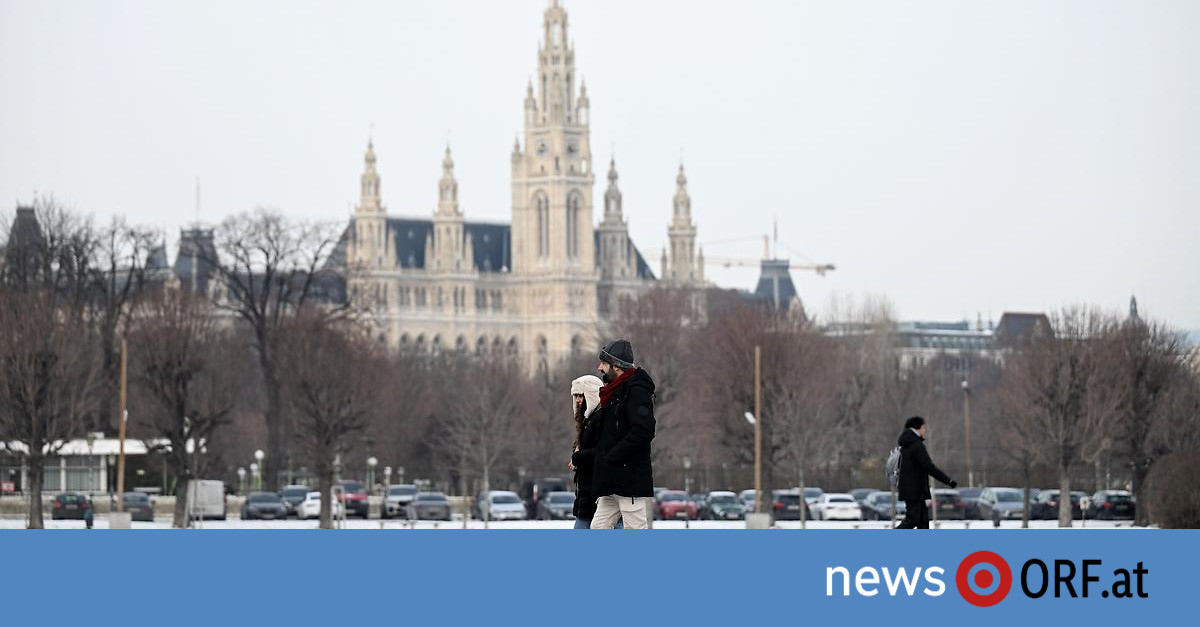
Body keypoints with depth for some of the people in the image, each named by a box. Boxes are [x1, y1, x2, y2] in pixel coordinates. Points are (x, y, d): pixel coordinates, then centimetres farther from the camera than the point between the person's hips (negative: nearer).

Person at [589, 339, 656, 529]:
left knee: (635, 531, -7)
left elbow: (643, 431, -23)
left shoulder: (637, 392, -11)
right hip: (613, 481, 10)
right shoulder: (615, 394, 19)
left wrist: (611, 458, -19)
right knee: (599, 528, 8)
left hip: (631, 478, -10)